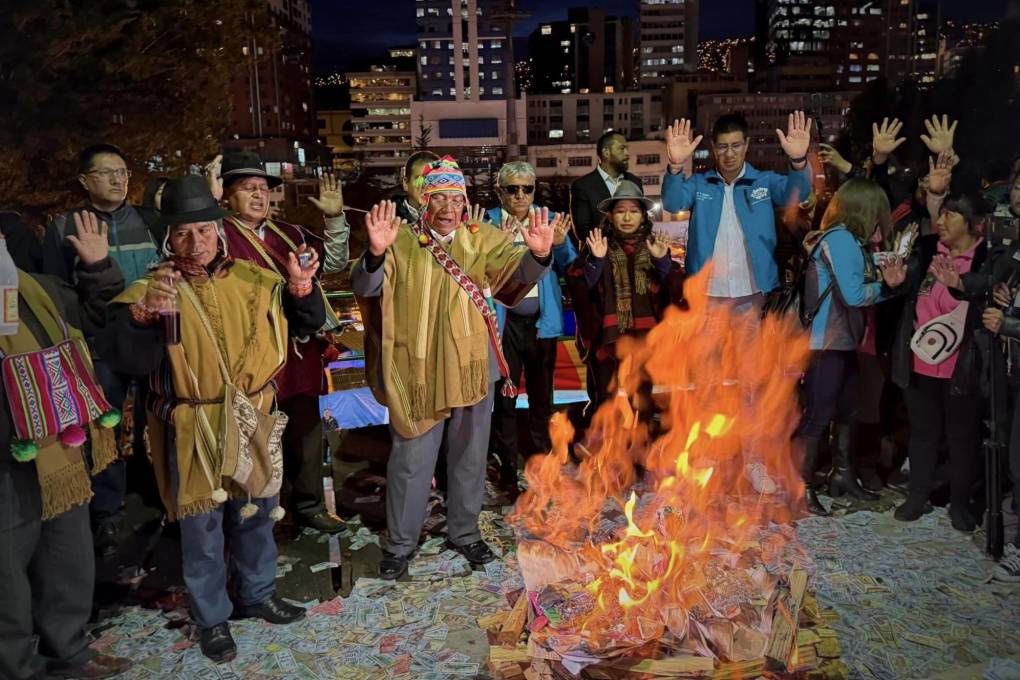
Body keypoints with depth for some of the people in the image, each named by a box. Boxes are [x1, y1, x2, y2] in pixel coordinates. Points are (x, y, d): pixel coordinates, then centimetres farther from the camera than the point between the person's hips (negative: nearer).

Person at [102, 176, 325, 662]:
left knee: (257, 516, 20)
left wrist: (301, 288, -12)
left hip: (254, 422, 4)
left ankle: (257, 595, 42)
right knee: (203, 528, 10)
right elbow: (127, 359, -23)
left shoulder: (253, 280, 1)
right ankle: (212, 618, 31)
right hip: (194, 430, -4)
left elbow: (306, 324, 7)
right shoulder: (151, 290, -11)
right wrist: (144, 316, -41)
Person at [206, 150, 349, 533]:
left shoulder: (289, 234, 12)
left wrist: (335, 219, -2)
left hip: (298, 352, 6)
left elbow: (334, 263, 10)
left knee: (305, 431, 16)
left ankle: (309, 504, 32)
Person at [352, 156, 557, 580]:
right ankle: (400, 543, 25)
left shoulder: (481, 240, 1)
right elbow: (364, 287, -18)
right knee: (410, 461, 7)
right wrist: (376, 252, -40)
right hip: (416, 372, -3)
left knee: (470, 457, 16)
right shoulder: (401, 241, -6)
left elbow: (518, 269, -12)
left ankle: (464, 532, 35)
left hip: (471, 367, 3)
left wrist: (538, 254, -36)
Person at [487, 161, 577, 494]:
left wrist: (560, 245, -17)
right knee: (505, 396, 4)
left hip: (542, 320, 3)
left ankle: (542, 455, 34)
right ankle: (508, 467, 17)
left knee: (542, 394, 17)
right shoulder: (488, 223, -4)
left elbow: (569, 269, 2)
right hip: (505, 321, -3)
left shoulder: (549, 220, 4)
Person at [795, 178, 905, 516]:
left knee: (848, 411, 18)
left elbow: (863, 292, 12)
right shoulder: (839, 239, -15)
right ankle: (802, 486, 6)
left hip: (846, 342, 10)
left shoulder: (850, 241, 13)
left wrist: (887, 282, -5)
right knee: (818, 415, -3)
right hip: (826, 344, -10)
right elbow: (853, 295, -21)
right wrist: (881, 286, -2)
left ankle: (843, 476, 32)